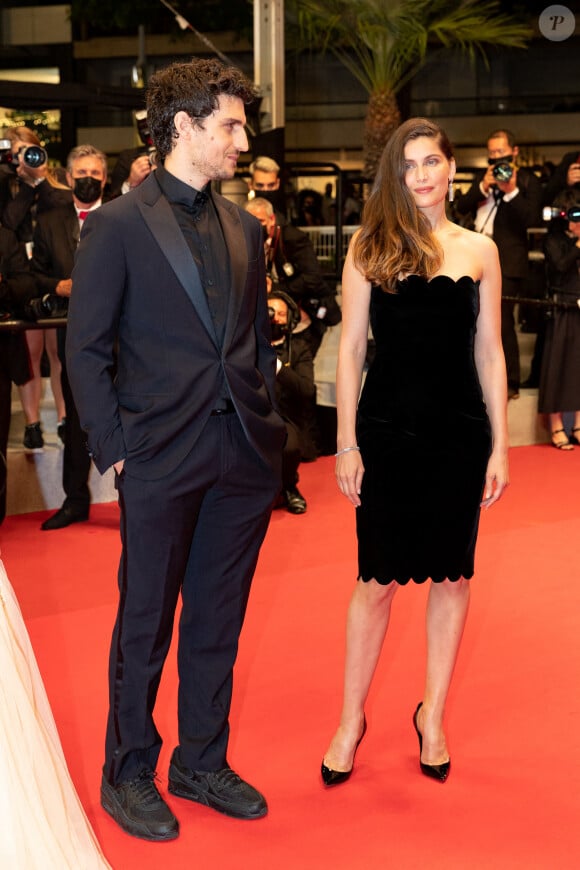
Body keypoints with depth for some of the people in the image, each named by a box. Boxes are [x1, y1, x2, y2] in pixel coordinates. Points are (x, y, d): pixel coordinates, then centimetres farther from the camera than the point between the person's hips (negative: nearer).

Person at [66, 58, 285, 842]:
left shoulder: (245, 229, 12)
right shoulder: (117, 225, -4)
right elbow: (86, 349, -5)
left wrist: (268, 422, 7)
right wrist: (114, 448, -10)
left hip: (245, 455, 5)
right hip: (163, 458, -5)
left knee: (218, 622, 14)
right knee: (145, 627, 7)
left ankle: (203, 763, 30)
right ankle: (129, 774, 25)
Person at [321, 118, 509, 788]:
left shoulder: (479, 250, 5)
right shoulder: (369, 247, 0)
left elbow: (489, 353, 6)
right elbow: (351, 348, -1)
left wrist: (499, 445, 3)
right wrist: (346, 443, -5)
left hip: (460, 431, 2)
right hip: (387, 427, -2)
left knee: (451, 575, 10)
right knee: (378, 578, 5)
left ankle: (432, 714, 27)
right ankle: (351, 719, 21)